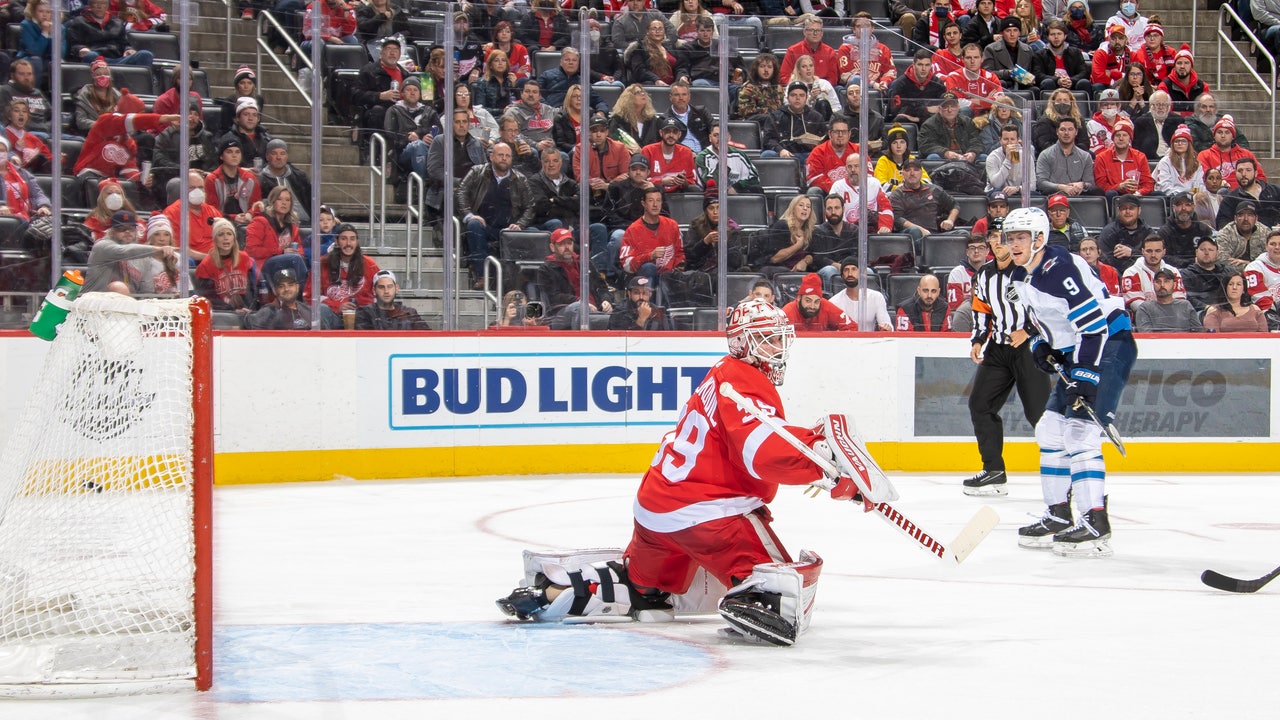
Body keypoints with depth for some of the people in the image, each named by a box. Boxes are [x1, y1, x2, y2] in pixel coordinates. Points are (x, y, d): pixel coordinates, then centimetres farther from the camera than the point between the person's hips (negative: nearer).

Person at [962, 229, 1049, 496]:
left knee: (1037, 411, -12)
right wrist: (978, 341, 9)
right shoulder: (984, 275, 12)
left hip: (1030, 346, -8)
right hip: (998, 348, 8)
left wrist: (1028, 331, -19)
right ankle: (994, 472, 10)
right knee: (980, 404, 4)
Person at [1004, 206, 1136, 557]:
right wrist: (1041, 345, 6)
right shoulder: (1022, 278, 8)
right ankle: (1059, 516, 19)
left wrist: (1084, 377, -29)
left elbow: (1094, 325, -26)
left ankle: (1096, 525, -21)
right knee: (1051, 430, 11)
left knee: (1079, 432, -19)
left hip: (1110, 345, -11)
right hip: (1076, 355, 11)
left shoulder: (1062, 269, -22)